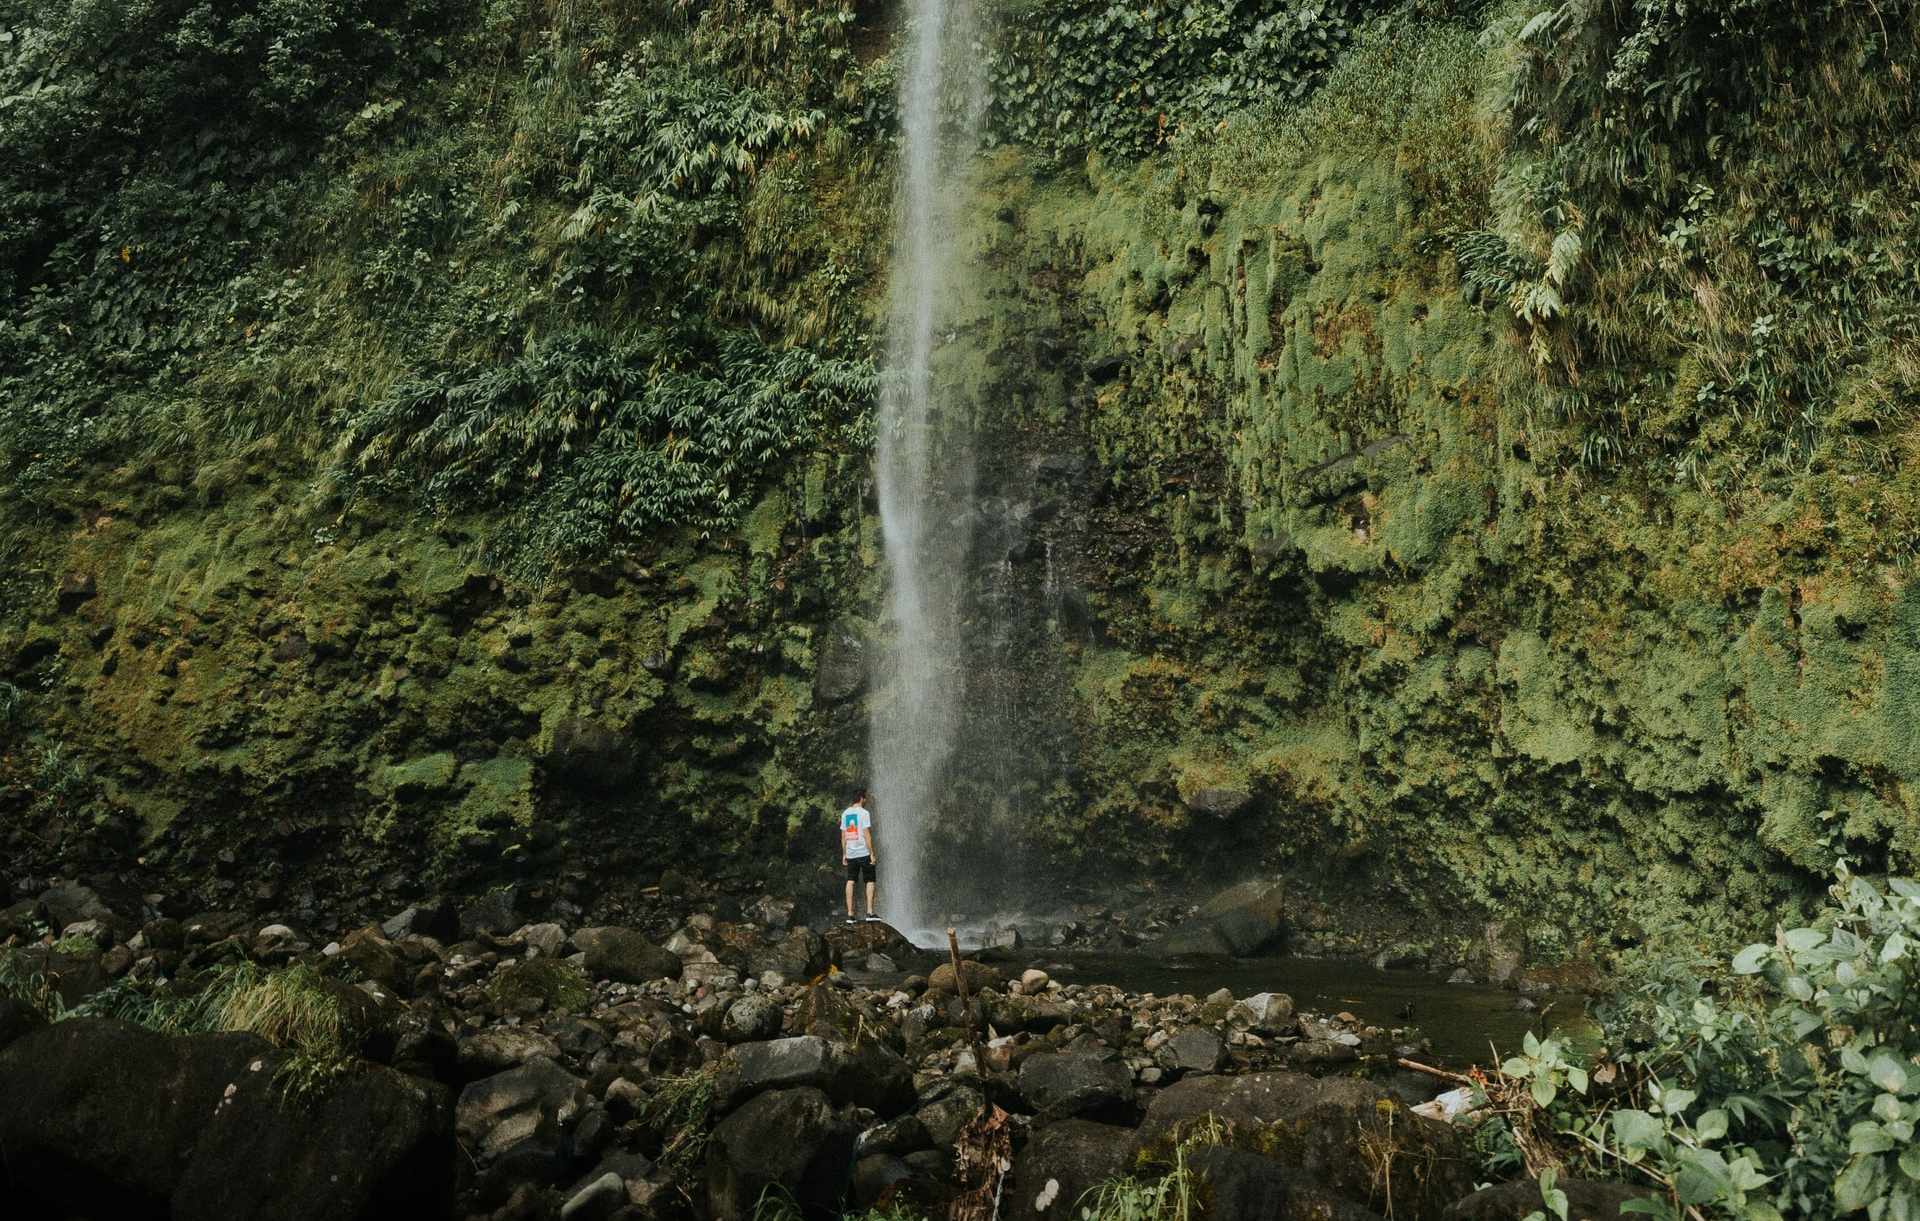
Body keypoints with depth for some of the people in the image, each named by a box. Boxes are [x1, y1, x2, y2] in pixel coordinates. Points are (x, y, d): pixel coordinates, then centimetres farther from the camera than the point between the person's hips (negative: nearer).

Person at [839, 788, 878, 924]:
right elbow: (867, 835, -13)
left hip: (850, 854, 5)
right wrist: (872, 854, -11)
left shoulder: (845, 813, 10)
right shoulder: (864, 813, -9)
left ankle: (850, 914, 2)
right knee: (870, 881, 4)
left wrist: (844, 854, 15)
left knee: (850, 882, 5)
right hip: (864, 852, -5)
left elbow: (843, 835, 11)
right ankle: (870, 913, -2)